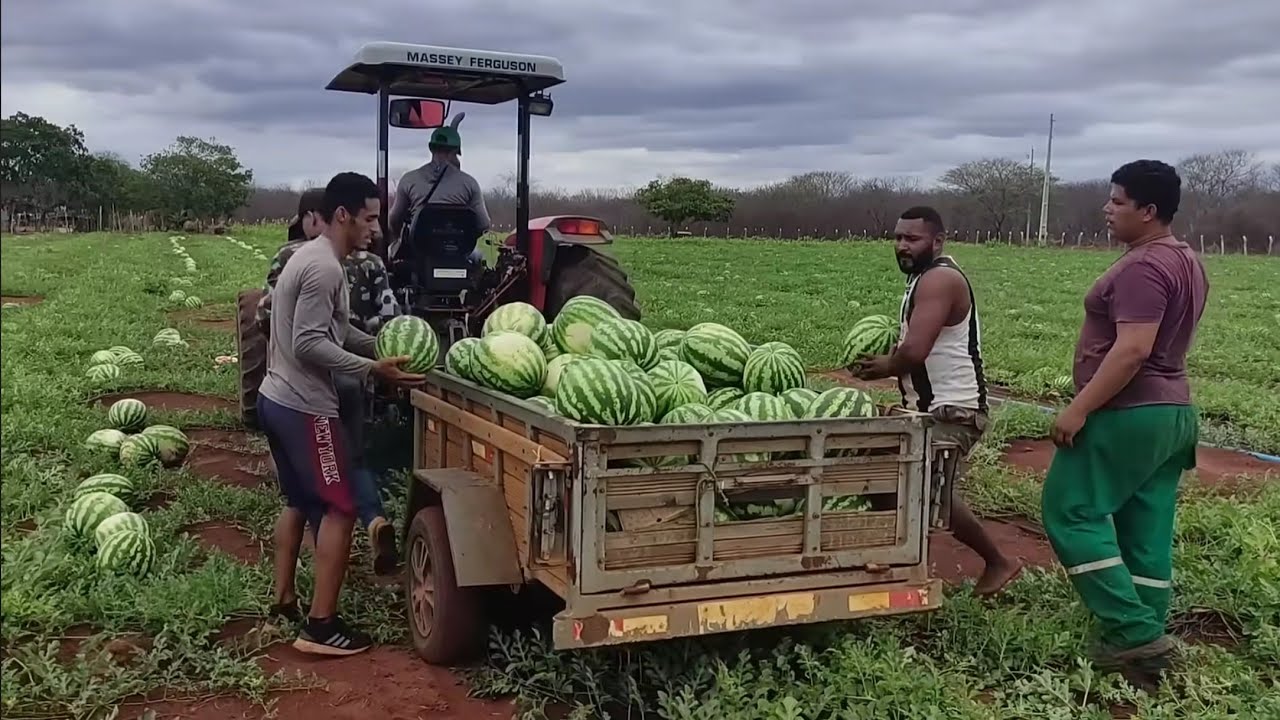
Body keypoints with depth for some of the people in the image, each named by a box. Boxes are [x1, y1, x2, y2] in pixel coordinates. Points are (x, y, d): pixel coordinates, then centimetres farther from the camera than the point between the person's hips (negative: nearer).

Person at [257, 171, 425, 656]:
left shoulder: (311, 257, 14)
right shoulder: (325, 268, -19)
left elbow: (335, 330, 18)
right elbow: (309, 344, -24)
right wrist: (374, 368, -22)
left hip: (278, 399, 11)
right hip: (304, 408, -11)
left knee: (299, 502, 22)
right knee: (339, 509, -5)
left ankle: (283, 596, 33)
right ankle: (321, 625, -1)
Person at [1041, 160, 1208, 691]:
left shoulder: (1143, 267, -18)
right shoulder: (1186, 261, 15)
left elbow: (1132, 350, -26)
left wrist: (1079, 408, -24)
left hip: (1127, 414, -10)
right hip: (1172, 413, 10)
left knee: (1071, 511, -2)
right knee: (1146, 532, 11)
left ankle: (1135, 633, -3)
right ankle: (1144, 643, 16)